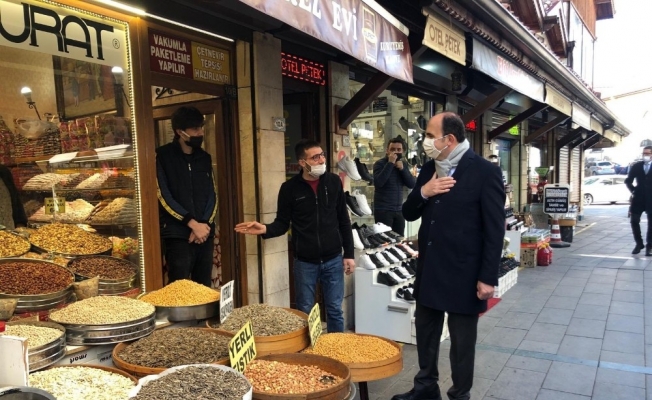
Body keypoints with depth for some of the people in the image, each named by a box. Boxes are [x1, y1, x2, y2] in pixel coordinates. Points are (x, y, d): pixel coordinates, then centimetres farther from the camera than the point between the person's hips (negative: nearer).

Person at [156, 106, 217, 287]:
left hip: (205, 234, 5)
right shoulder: (162, 156, -2)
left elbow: (212, 195, 9)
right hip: (178, 236, -5)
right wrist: (193, 224, -13)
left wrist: (204, 225, -7)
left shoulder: (204, 158, 13)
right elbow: (164, 198, -9)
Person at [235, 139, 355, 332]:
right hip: (305, 262, -1)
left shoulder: (333, 182, 0)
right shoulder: (290, 188, -6)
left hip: (333, 259, 1)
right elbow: (282, 223, -1)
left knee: (335, 310, 12)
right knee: (305, 311, 12)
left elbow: (344, 221, 5)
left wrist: (349, 254, 4)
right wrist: (265, 229, -23)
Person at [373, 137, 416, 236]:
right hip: (383, 210, -5)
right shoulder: (380, 164, -6)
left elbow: (412, 185, 2)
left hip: (399, 210, 5)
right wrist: (390, 163, -19)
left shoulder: (404, 165, 11)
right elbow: (378, 183, -23)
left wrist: (402, 168, -11)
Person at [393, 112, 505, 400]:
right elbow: (408, 214, 9)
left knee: (462, 342, 11)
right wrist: (423, 192, -11)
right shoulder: (428, 169, 6)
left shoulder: (485, 172, -12)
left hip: (463, 275, -6)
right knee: (425, 333, 19)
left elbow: (495, 230, -13)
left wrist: (488, 278, -15)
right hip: (428, 270, 6)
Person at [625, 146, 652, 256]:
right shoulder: (636, 166, 4)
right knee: (634, 221, 0)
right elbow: (628, 181, 10)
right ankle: (639, 243, 15)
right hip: (638, 198, 2)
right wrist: (633, 190, -2)